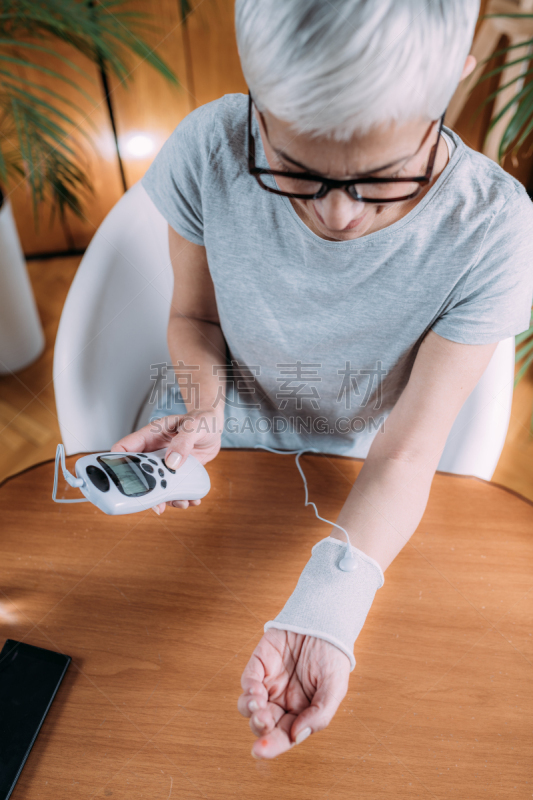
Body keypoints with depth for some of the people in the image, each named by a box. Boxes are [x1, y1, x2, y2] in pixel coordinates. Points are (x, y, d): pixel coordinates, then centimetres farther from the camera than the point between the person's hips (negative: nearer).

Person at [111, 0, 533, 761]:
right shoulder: (208, 151, -23)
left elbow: (406, 450, -25)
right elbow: (195, 314, -6)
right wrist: (205, 408, -26)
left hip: (354, 466, 0)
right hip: (225, 426, 2)